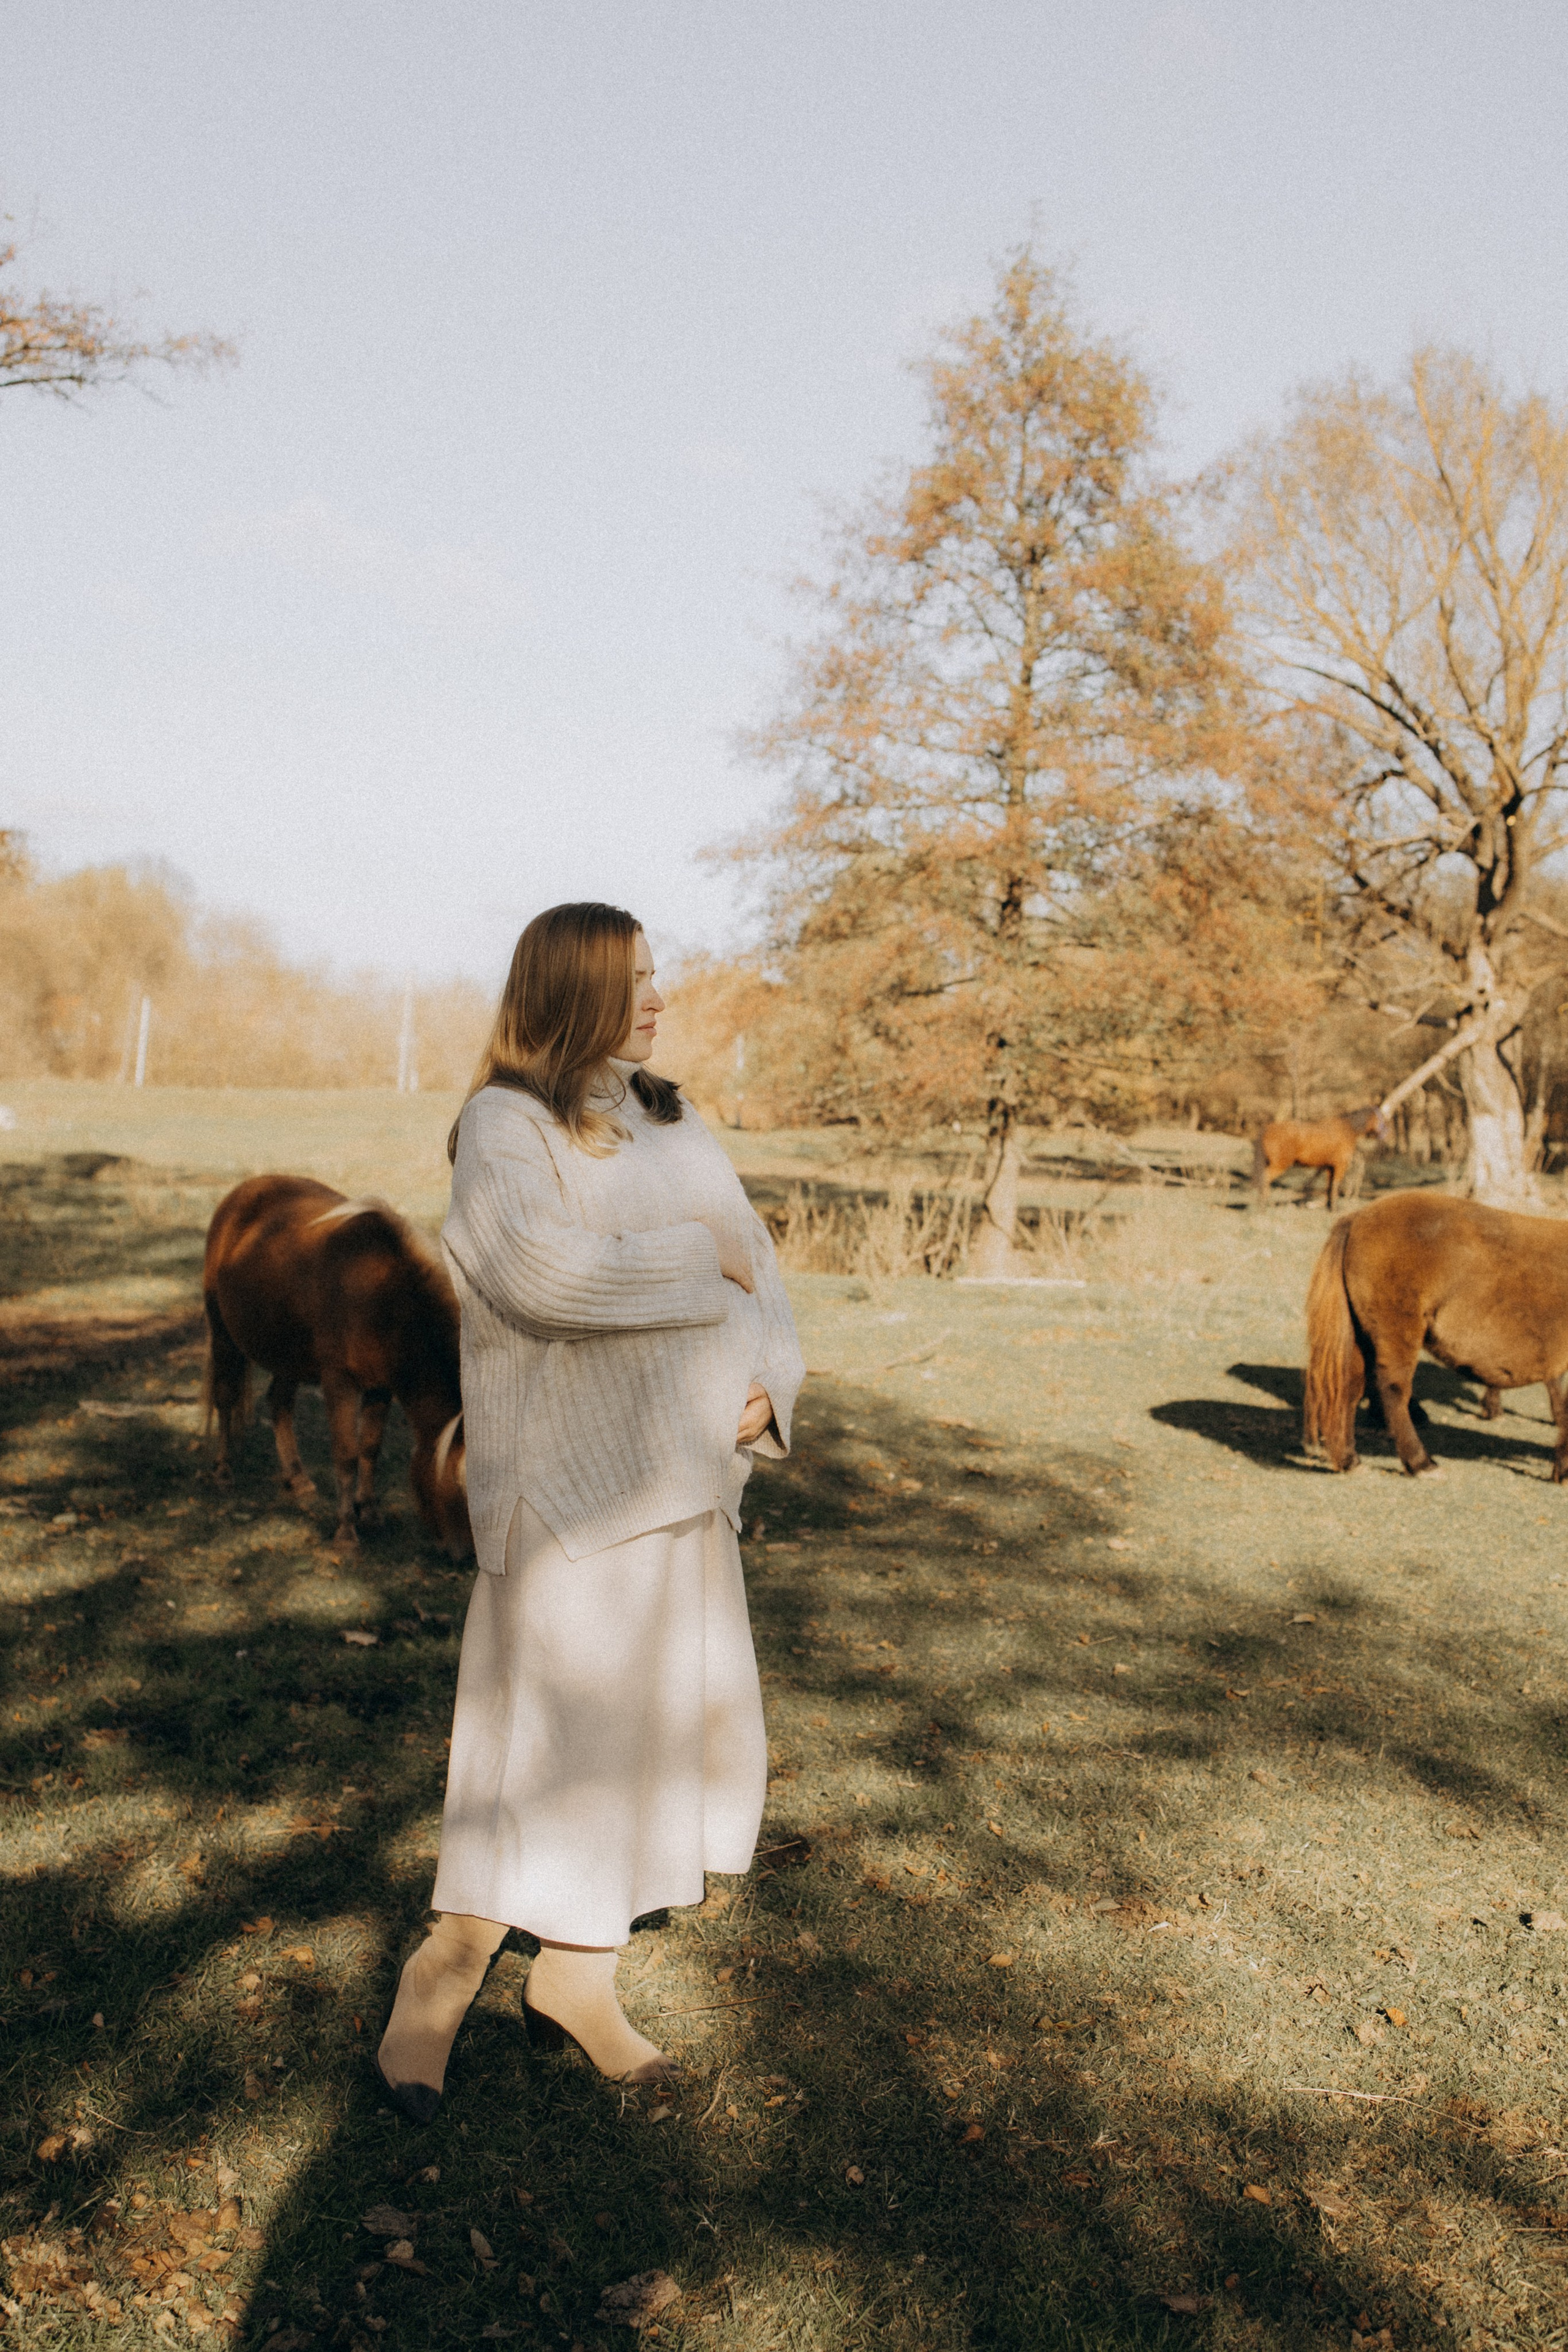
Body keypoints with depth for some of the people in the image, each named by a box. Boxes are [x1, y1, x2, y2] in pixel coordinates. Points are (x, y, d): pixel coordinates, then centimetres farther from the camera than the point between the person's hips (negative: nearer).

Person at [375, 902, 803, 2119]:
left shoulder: (673, 1119, 13)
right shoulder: (506, 1125, -9)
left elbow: (754, 1257, 13)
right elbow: (538, 1266, -27)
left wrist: (769, 1381, -5)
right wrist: (697, 1255, -15)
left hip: (685, 1471, 8)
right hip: (568, 1477, -7)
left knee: (680, 1714, 11)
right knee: (549, 1719, -3)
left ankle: (576, 1976, 26)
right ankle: (444, 1973, 19)